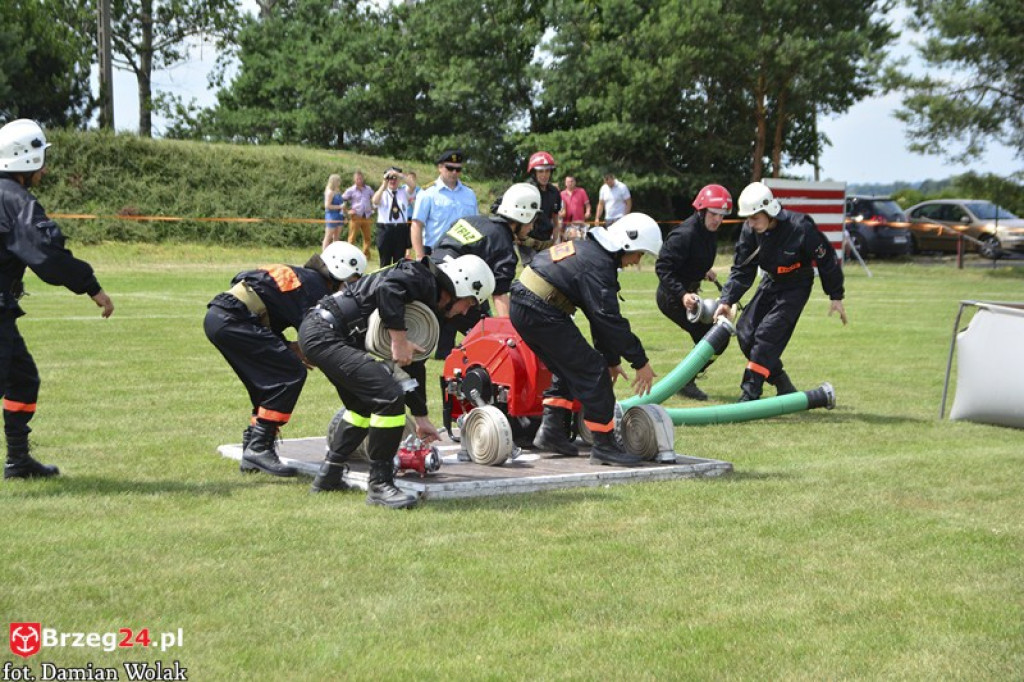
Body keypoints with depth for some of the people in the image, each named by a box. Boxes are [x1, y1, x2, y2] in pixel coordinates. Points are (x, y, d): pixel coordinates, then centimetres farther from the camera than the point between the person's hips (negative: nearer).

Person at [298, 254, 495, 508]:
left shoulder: (427, 305, 21)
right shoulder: (422, 279, -8)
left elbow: (413, 362, 28)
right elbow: (387, 288, -30)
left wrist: (420, 416, 31)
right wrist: (399, 338, -24)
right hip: (325, 334, -11)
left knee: (365, 405, 26)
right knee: (389, 397, -17)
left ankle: (328, 477, 34)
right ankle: (379, 485, -8)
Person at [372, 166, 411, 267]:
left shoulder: (404, 192, 10)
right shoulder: (382, 193, 4)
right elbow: (375, 201, -18)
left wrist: (400, 176, -28)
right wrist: (384, 185, -28)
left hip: (401, 229, 2)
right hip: (385, 229, -1)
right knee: (385, 263, 4)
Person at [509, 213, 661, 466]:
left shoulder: (589, 249, 17)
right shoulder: (597, 265, -15)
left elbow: (602, 314, 20)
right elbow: (610, 320, -19)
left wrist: (611, 358, 22)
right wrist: (640, 362, -13)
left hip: (522, 307, 10)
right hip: (541, 314, -10)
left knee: (567, 369, 22)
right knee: (592, 371, -5)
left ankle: (551, 431, 20)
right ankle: (604, 446, -1)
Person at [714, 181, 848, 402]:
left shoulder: (800, 227, -27)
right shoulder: (750, 231, -12)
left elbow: (827, 260, -15)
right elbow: (741, 270, -5)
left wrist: (836, 297, -8)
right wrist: (727, 300, -18)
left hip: (796, 286, -7)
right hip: (770, 283, 7)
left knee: (768, 334, -20)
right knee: (745, 331, 0)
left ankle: (750, 395, -17)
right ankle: (784, 387, 13)